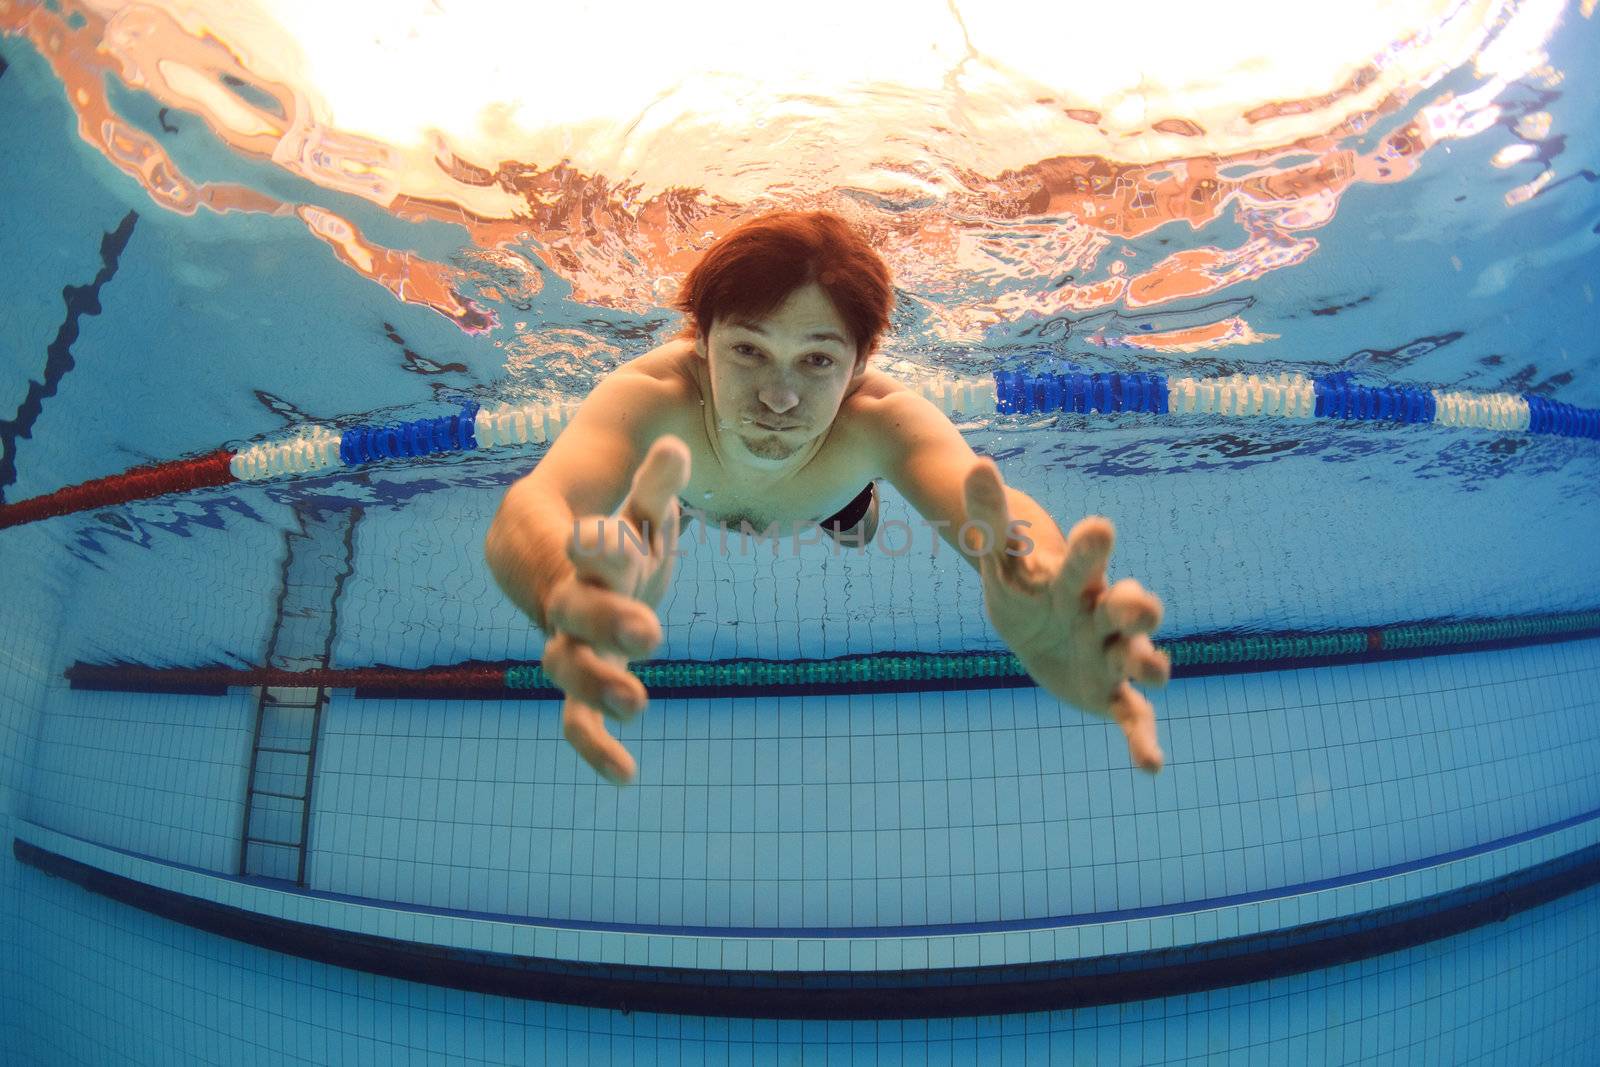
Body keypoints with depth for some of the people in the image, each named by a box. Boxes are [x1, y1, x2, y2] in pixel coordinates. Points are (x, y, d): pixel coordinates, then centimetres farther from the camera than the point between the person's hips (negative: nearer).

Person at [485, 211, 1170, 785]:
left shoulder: (882, 420, -46)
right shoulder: (647, 397, -49)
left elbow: (995, 513, -63)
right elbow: (524, 512, -66)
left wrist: (1041, 598, -89)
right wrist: (568, 594, -91)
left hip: (829, 493, 1)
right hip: (692, 490, 0)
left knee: (857, 537, 30)